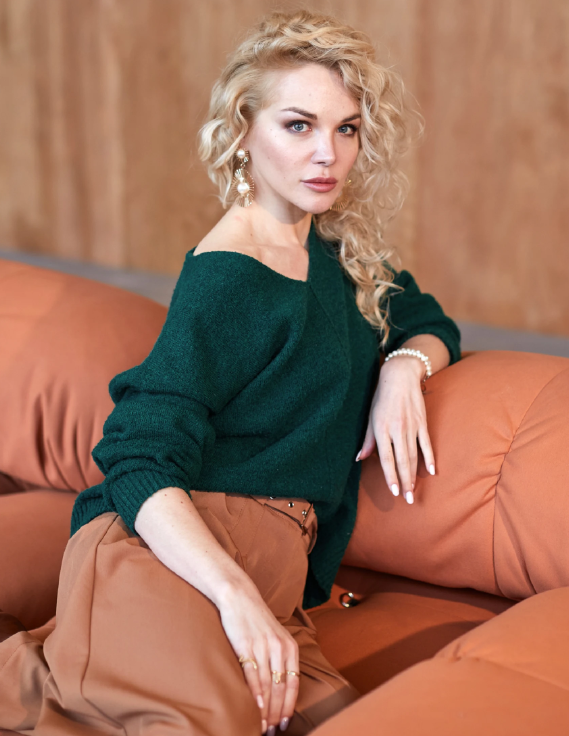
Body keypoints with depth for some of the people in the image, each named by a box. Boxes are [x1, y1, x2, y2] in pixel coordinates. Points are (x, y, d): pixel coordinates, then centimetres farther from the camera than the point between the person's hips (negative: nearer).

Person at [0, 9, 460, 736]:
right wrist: (235, 594, -27)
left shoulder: (339, 255, 19)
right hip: (158, 548, -8)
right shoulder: (226, 277, -6)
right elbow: (143, 464, -13)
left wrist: (405, 363, 8)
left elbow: (430, 322, 33)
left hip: (272, 569, 8)